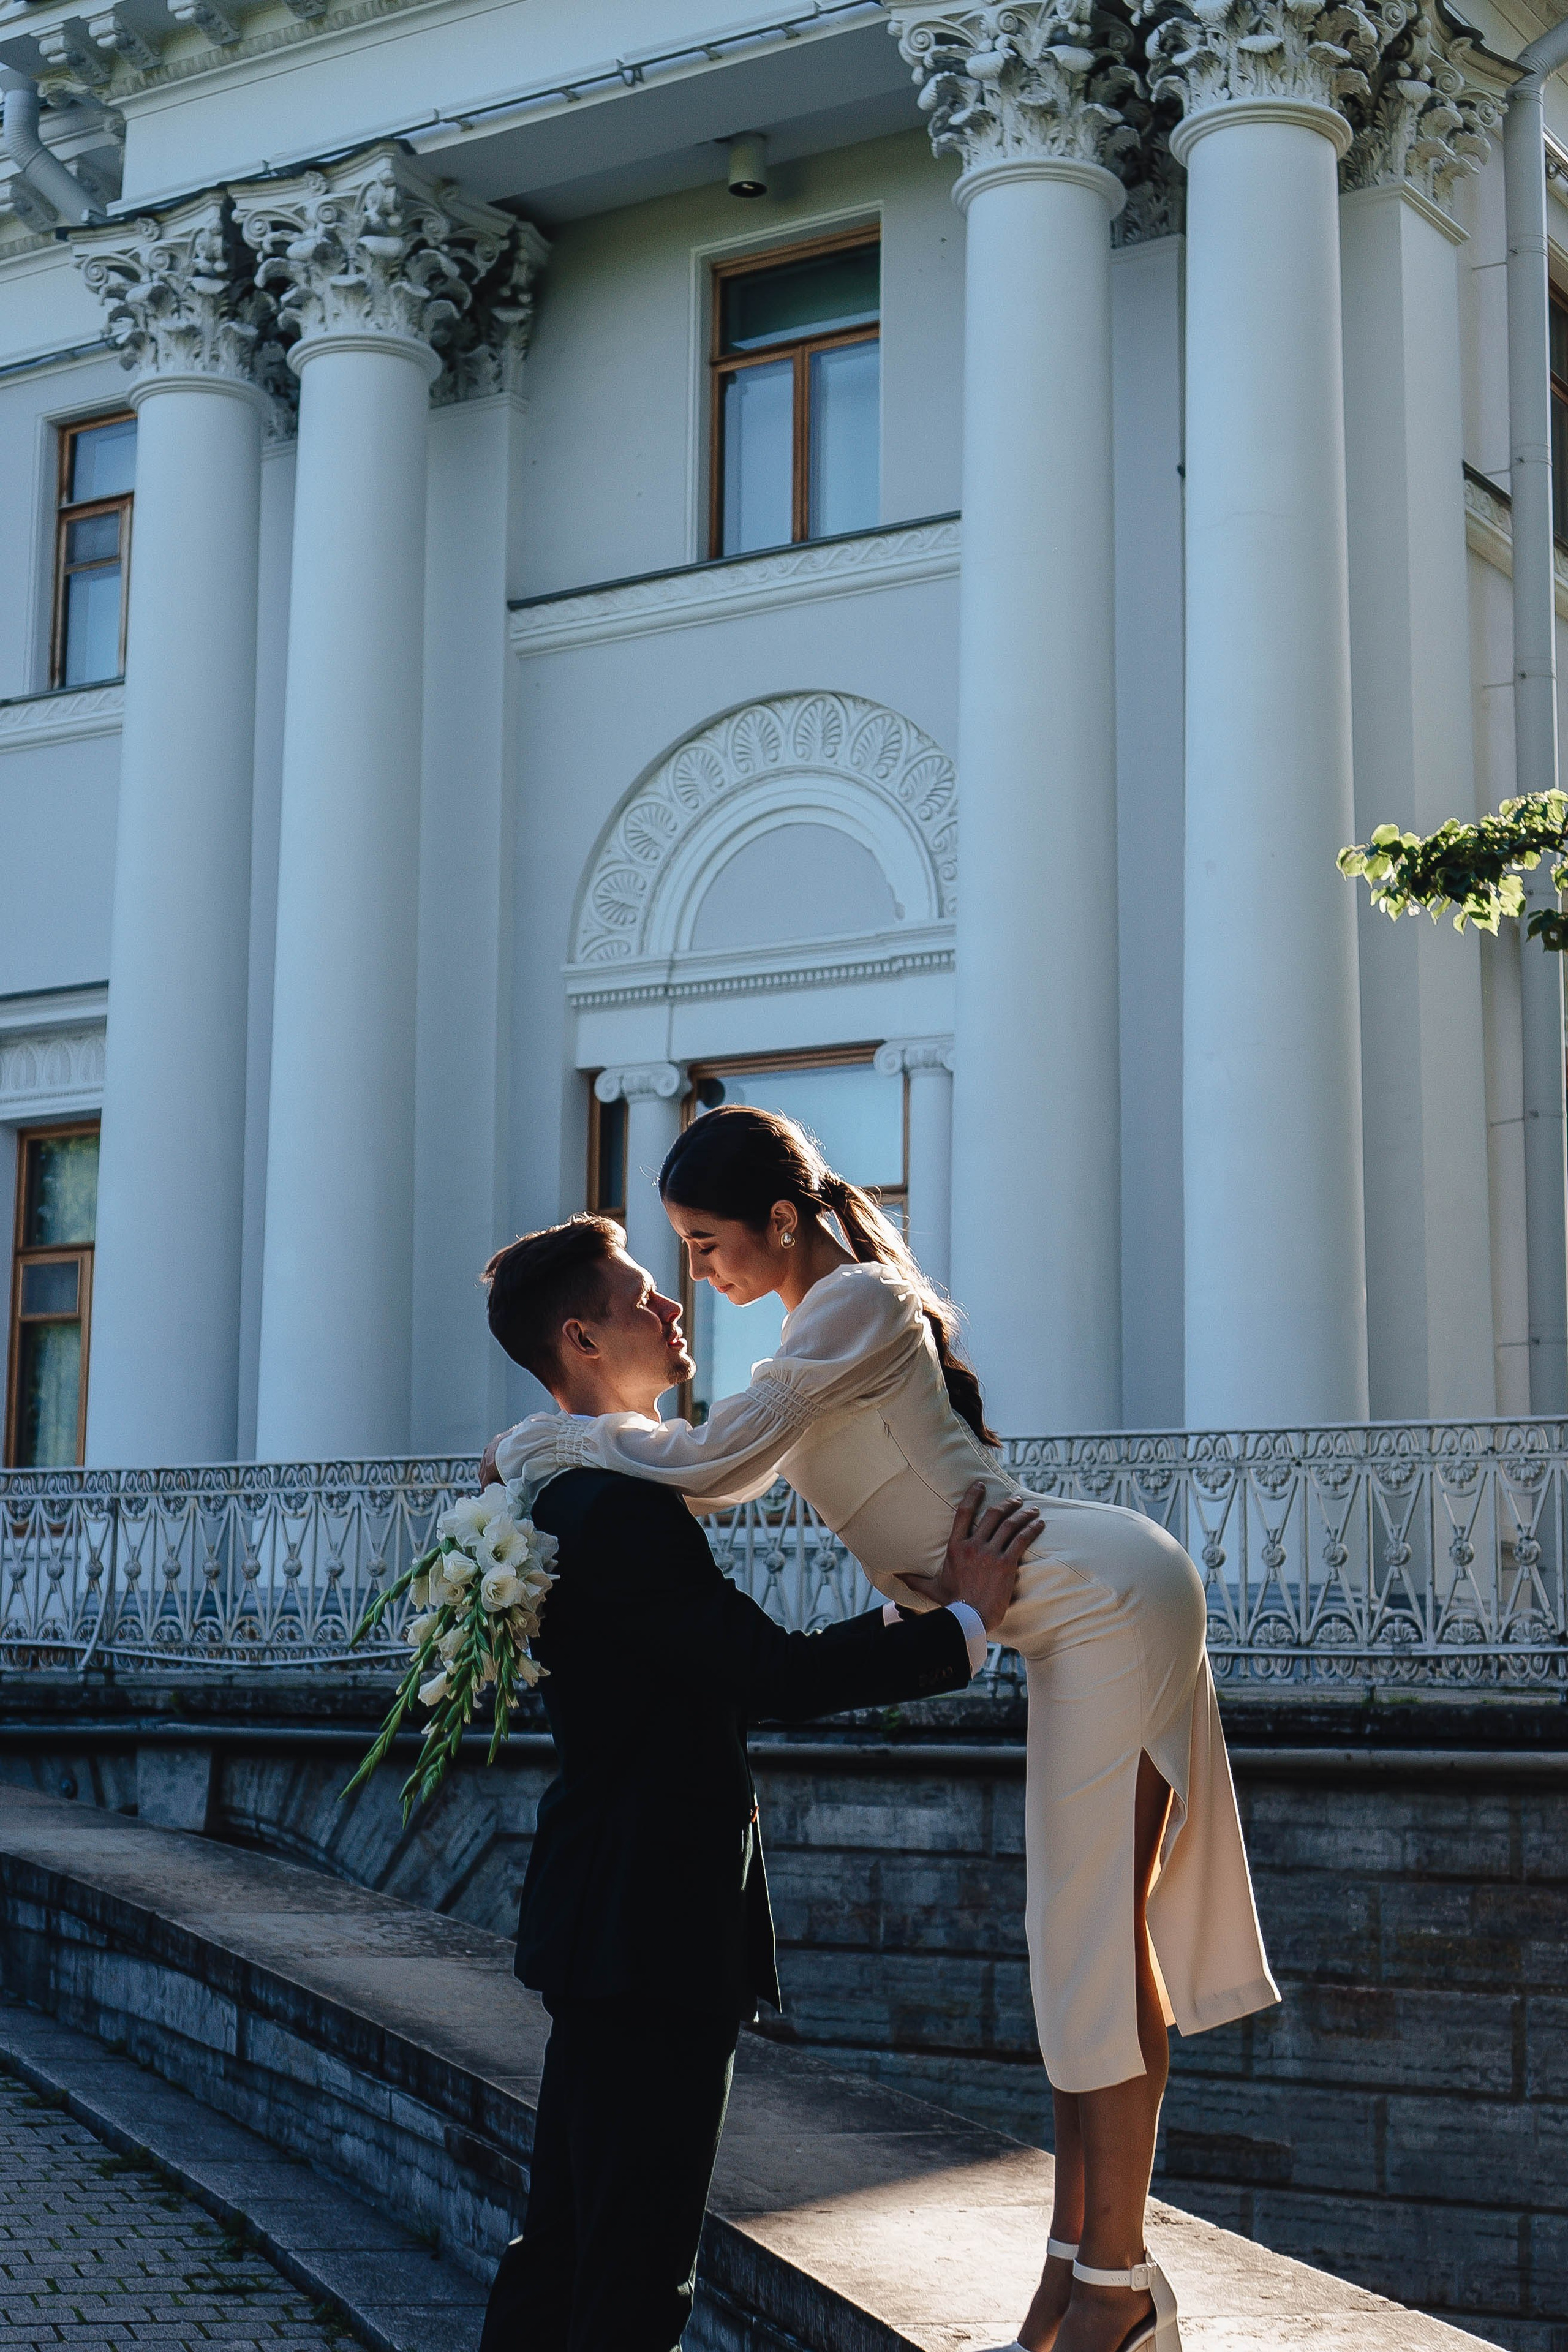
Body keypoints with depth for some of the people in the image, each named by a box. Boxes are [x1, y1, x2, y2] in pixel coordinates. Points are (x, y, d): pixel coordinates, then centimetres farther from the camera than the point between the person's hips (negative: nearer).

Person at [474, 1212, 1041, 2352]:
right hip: (654, 1926, -11)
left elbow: (737, 1671, 17)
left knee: (564, 2241, 17)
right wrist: (964, 1626, -13)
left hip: (605, 1916, 11)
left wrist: (905, 1616, 15)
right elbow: (772, 1676, -23)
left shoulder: (575, 1491, 14)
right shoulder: (620, 1506, -19)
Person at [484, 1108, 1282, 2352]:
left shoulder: (856, 1304, -17)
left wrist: (542, 1441, -9)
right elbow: (740, 1468, 21)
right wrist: (587, 1441, 10)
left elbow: (714, 1465, -22)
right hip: (1096, 1614, 10)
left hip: (1111, 1603, -10)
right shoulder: (835, 1314, 13)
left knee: (1098, 1931, -7)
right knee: (1084, 1927, 9)